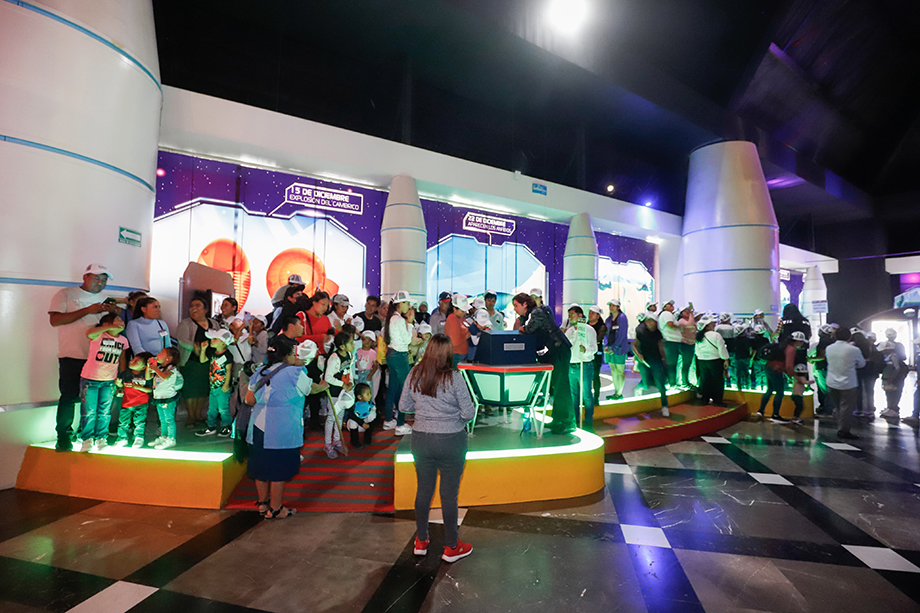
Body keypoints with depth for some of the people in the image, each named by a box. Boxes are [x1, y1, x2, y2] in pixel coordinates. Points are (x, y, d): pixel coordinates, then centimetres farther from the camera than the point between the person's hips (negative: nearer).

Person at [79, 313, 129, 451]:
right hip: (90, 379, -4)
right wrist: (111, 327, -43)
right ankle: (87, 439, 16)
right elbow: (89, 333, -37)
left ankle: (101, 438, 22)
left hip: (109, 381, 4)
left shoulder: (123, 340, 4)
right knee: (89, 412, 2)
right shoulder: (98, 335, -11)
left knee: (105, 412, 10)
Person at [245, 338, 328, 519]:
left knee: (262, 464, 17)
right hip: (282, 429, -7)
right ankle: (275, 509, 18)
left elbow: (250, 400, 8)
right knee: (279, 469, 6)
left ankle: (263, 503, 33)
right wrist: (323, 386, 26)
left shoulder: (259, 373, 8)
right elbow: (311, 388, 6)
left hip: (259, 424, 7)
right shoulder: (294, 373, -10)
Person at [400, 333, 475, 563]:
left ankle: (421, 542, 36)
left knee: (423, 490, 19)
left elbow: (404, 405, 4)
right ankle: (451, 547, 27)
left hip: (421, 439, 4)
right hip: (451, 441, -3)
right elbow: (469, 413, -13)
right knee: (449, 494, 10)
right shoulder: (454, 378, -16)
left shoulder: (415, 374, -6)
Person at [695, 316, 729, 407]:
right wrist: (726, 359, -6)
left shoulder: (698, 337, 4)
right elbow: (722, 349, -13)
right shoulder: (716, 335, -14)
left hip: (701, 361, 6)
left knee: (705, 380, 12)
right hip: (715, 360, -6)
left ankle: (705, 399, 17)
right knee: (717, 380, 3)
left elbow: (697, 350, 12)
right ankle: (717, 400, 5)